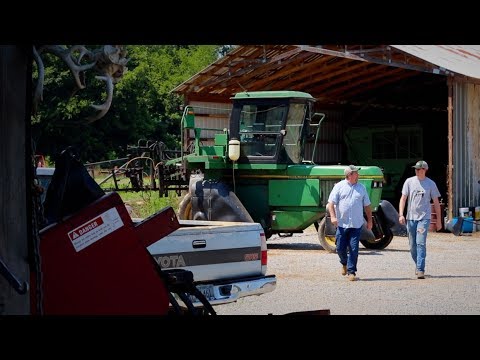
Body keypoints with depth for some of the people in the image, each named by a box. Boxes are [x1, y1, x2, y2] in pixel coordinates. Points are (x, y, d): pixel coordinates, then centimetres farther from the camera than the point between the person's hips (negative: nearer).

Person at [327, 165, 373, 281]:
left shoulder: (361, 188, 11)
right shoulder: (339, 186, 2)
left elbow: (367, 206, 17)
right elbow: (331, 203, -3)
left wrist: (369, 220, 14)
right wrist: (333, 216, -15)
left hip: (356, 224, 1)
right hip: (342, 224, -1)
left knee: (353, 249, -4)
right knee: (340, 248, 2)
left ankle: (351, 271, 3)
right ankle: (344, 263, 31)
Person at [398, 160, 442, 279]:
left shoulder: (431, 184, 2)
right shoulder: (409, 181, 5)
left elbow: (436, 203, 8)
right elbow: (403, 198, 4)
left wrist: (438, 220, 8)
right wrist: (401, 214, -9)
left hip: (424, 217, -3)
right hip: (411, 217, 3)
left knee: (421, 243, -15)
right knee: (412, 246, 8)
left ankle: (420, 270, -18)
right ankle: (418, 265, 30)